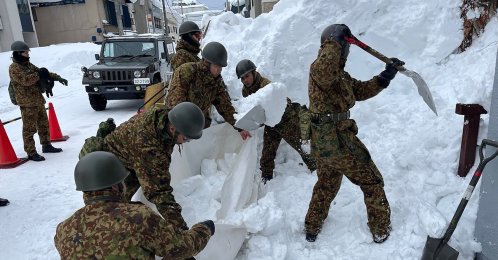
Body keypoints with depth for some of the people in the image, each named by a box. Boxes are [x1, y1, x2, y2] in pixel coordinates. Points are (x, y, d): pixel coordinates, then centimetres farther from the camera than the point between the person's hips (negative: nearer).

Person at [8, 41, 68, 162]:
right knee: (29, 128, -5)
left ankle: (46, 145, 31)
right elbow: (25, 80, -26)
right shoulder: (14, 68, -11)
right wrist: (39, 74, -16)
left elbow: (43, 73, 19)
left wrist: (58, 78, 8)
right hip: (27, 102, -9)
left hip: (38, 99, 9)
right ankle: (31, 153, 0)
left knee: (43, 124, 17)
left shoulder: (28, 64, 15)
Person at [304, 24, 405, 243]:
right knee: (371, 181, 9)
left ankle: (311, 228, 36)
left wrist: (385, 77, 9)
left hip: (321, 141, 10)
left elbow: (360, 90, 17)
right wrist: (335, 42, -29)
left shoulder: (339, 73, 17)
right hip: (337, 139, -10)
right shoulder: (319, 68, -15)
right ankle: (381, 230, 24)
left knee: (326, 184, 25)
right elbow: (324, 72, -40)